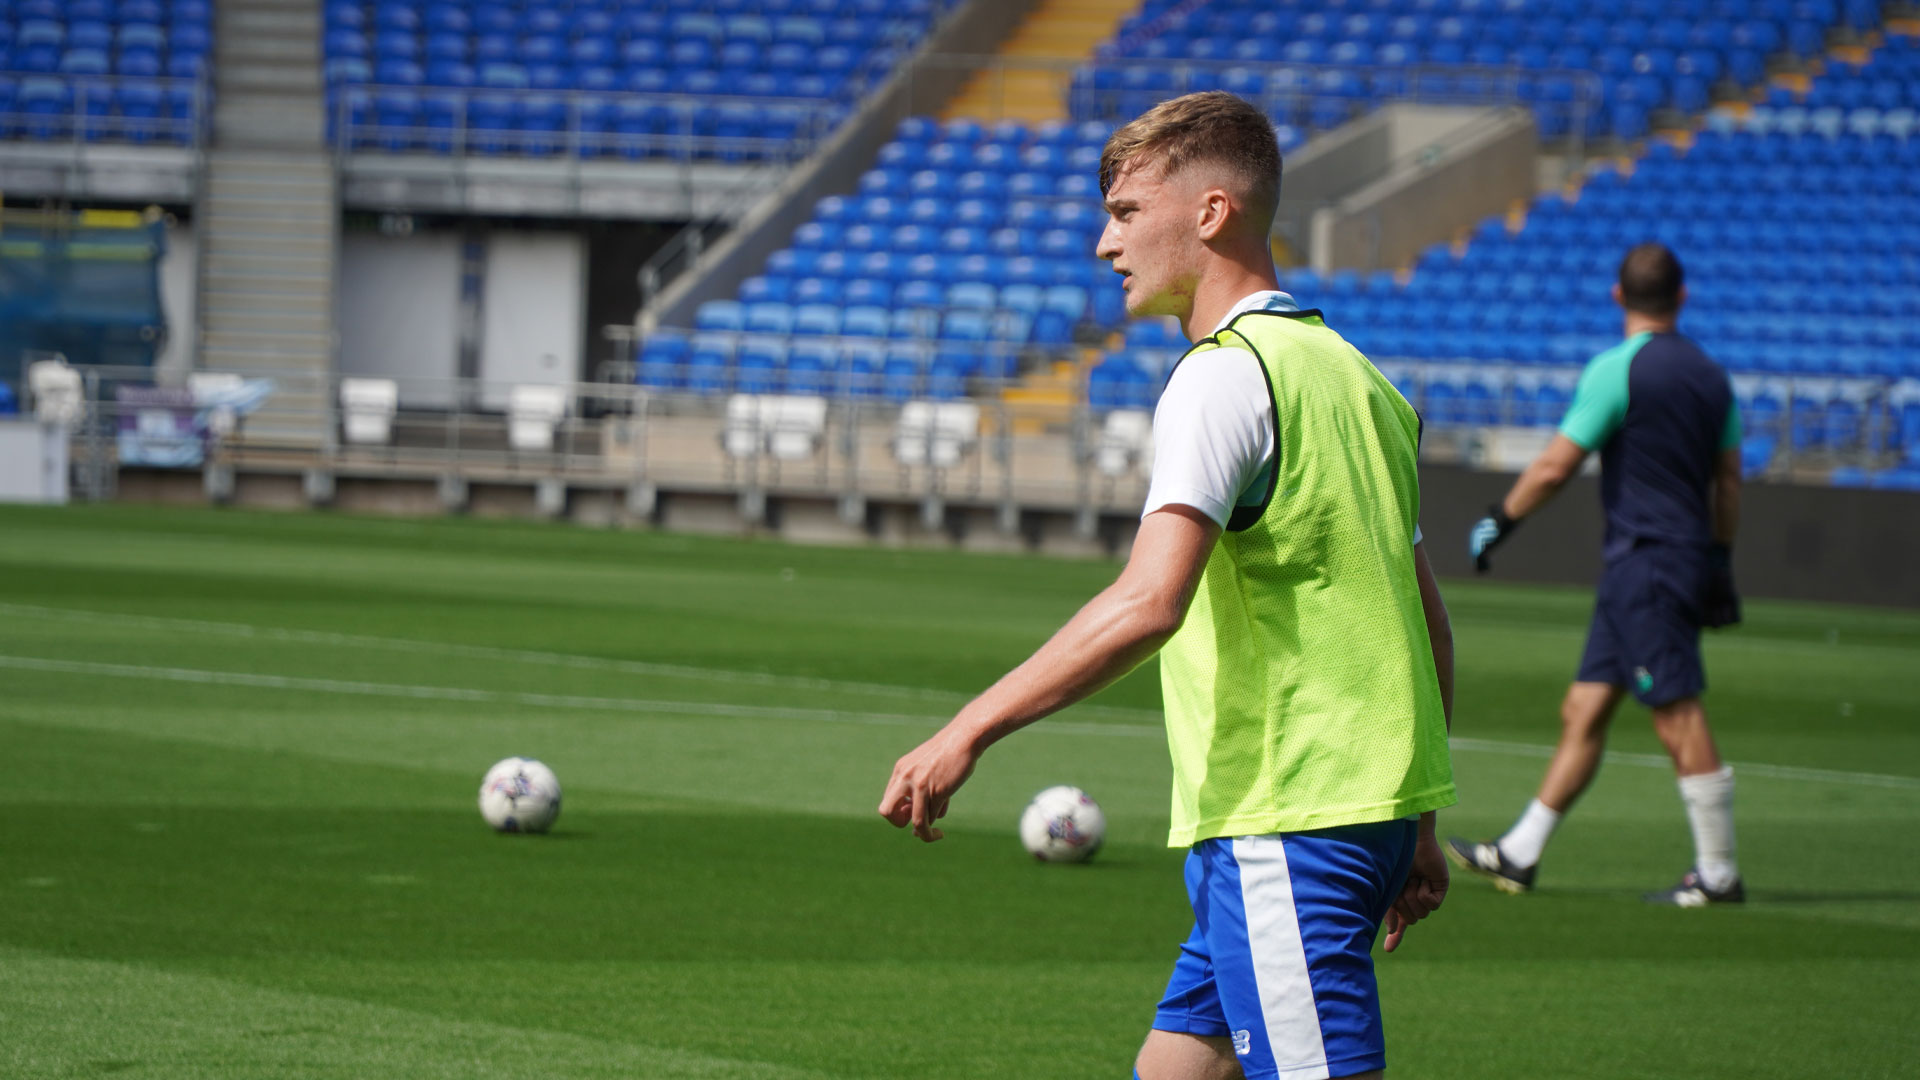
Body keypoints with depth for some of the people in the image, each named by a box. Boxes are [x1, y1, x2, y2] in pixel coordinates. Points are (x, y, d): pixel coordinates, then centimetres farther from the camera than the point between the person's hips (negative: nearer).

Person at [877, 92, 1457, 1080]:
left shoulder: (1225, 375, -13)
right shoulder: (1346, 371, 17)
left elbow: (1147, 605, -26)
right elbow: (1426, 623, 20)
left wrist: (968, 733, -24)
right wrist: (1418, 827, 25)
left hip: (1282, 821, -10)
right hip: (1371, 805, 10)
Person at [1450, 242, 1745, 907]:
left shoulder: (1618, 370, -12)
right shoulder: (1710, 375, 11)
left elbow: (1555, 466, -12)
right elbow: (1728, 482, 16)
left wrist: (1498, 521, 1)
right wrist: (1720, 566, 25)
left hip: (1645, 563, -9)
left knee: (1679, 717, -6)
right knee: (1583, 712, 10)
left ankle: (1719, 874, -4)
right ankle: (1520, 855, 13)